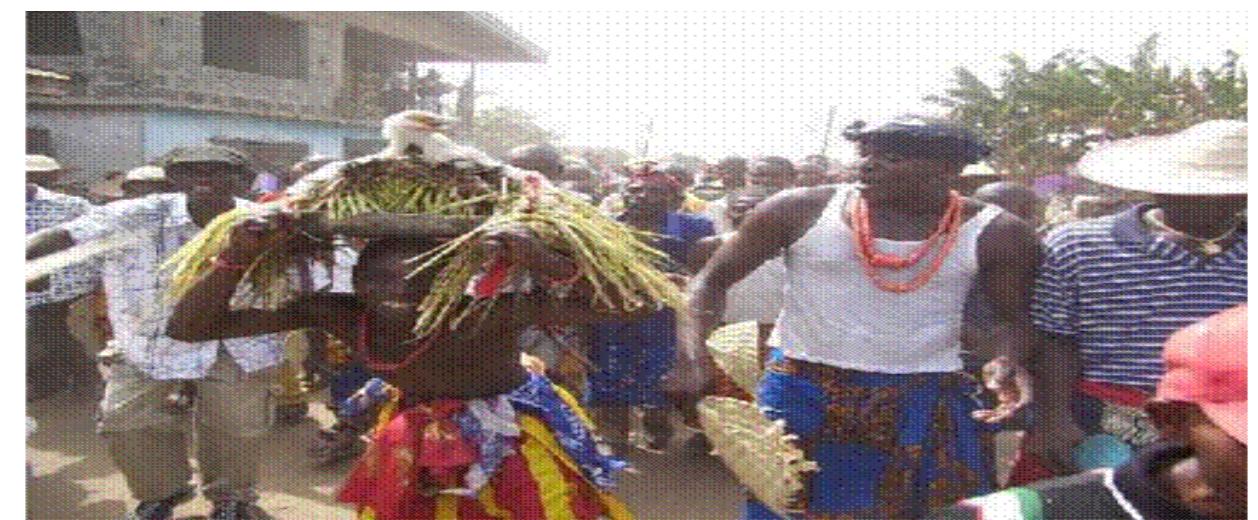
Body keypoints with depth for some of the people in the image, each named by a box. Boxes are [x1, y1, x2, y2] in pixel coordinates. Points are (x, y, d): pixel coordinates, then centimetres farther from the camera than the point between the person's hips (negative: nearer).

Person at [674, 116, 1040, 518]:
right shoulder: (800, 211, -7)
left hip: (926, 405, 1)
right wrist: (695, 348, -16)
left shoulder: (994, 234, -5)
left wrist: (1008, 361, -16)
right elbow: (714, 278, 0)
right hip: (801, 393, 0)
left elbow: (1014, 315, 6)